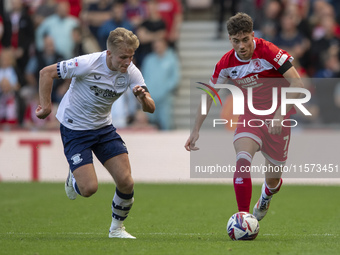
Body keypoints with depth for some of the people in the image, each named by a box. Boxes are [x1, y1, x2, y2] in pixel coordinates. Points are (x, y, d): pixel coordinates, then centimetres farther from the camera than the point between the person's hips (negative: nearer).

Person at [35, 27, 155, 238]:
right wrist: (46, 106, -18)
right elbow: (47, 72, -17)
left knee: (126, 181, -9)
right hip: (74, 128, -4)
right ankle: (74, 179, 22)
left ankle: (117, 228, 16)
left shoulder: (131, 72, -12)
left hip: (104, 127, 5)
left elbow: (150, 109, -13)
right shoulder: (88, 64, -26)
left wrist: (143, 98, -35)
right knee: (89, 188, -16)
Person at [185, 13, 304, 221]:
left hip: (277, 119, -2)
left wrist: (279, 114, -34)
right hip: (250, 116, 2)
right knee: (242, 161, -27)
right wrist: (196, 130, 2)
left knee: (273, 181, 7)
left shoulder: (268, 52, -21)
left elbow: (297, 84, -23)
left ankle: (266, 197, 46)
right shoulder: (227, 63, -7)